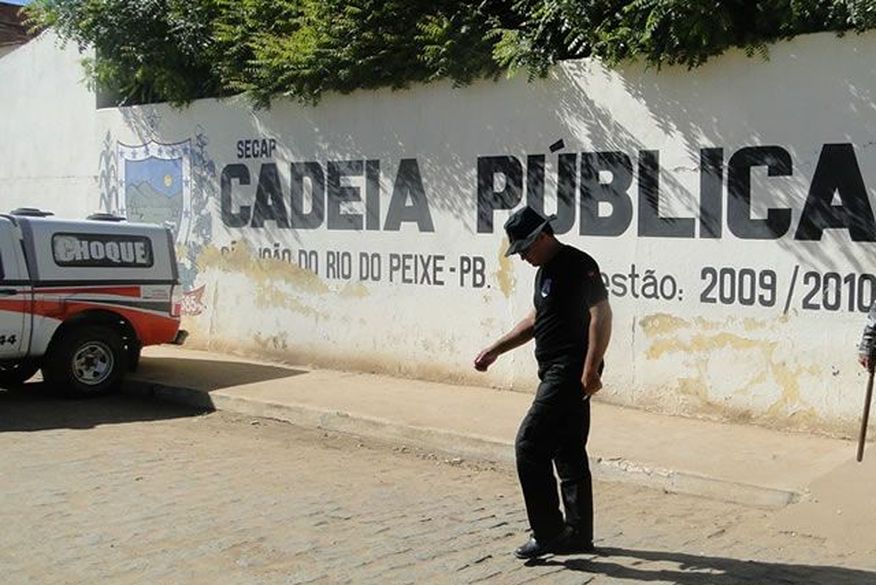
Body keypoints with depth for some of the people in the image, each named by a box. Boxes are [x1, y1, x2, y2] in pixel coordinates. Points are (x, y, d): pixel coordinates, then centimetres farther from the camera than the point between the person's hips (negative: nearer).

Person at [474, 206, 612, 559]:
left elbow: (602, 315, -20)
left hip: (571, 373, -10)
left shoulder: (578, 265, -13)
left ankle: (548, 533, -3)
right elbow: (535, 321, 27)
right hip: (556, 372, 10)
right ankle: (578, 534, 21)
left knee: (529, 445, -10)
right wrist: (495, 350, 25)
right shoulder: (546, 271, 18)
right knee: (568, 453, 13)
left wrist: (591, 369, -26)